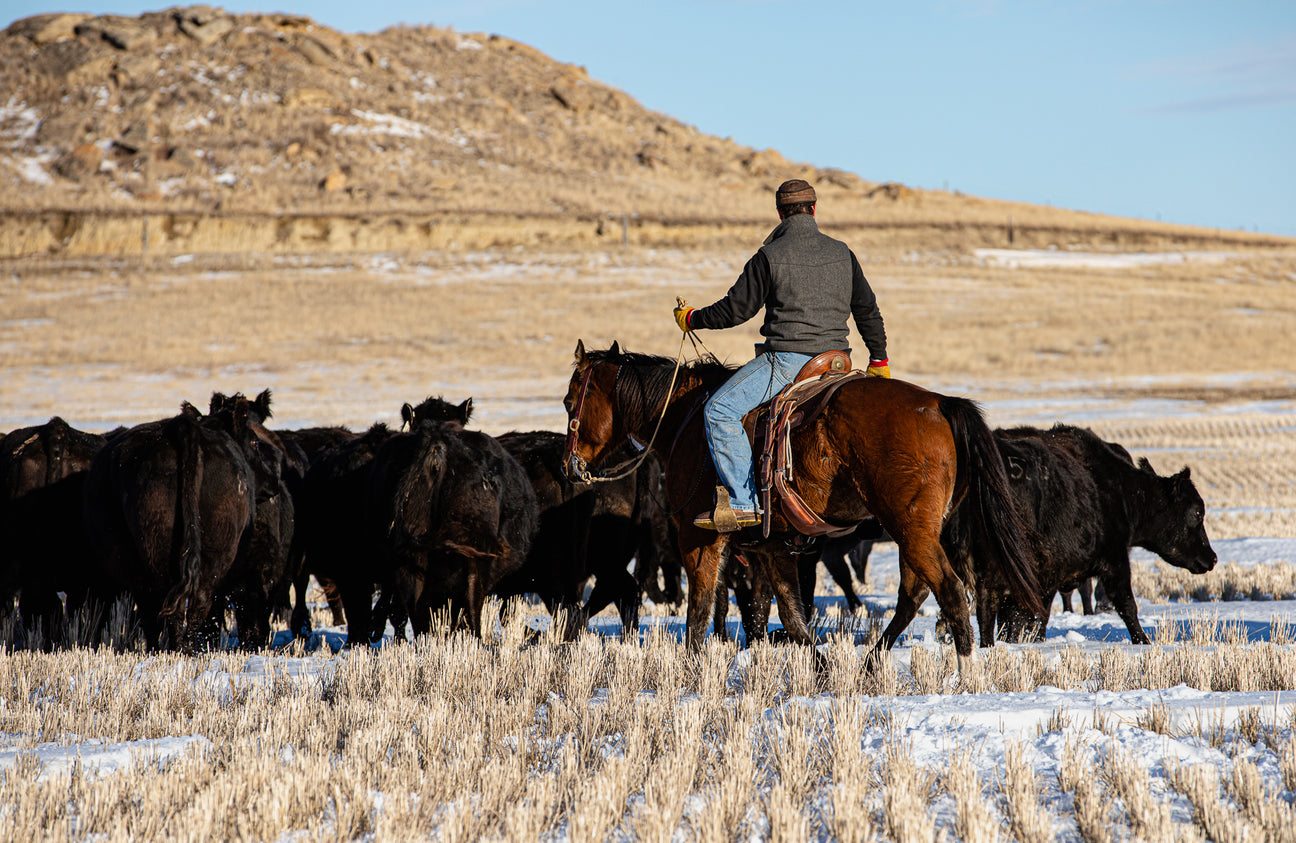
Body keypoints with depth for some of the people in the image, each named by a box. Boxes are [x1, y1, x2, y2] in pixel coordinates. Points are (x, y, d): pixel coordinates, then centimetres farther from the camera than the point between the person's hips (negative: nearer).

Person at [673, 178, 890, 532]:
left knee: (720, 409, -8)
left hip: (788, 358, -7)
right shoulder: (842, 253, 10)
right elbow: (867, 310, 18)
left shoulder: (771, 255, -7)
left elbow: (737, 309, -4)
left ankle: (743, 502, -17)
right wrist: (879, 360, 31)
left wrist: (692, 318, 13)